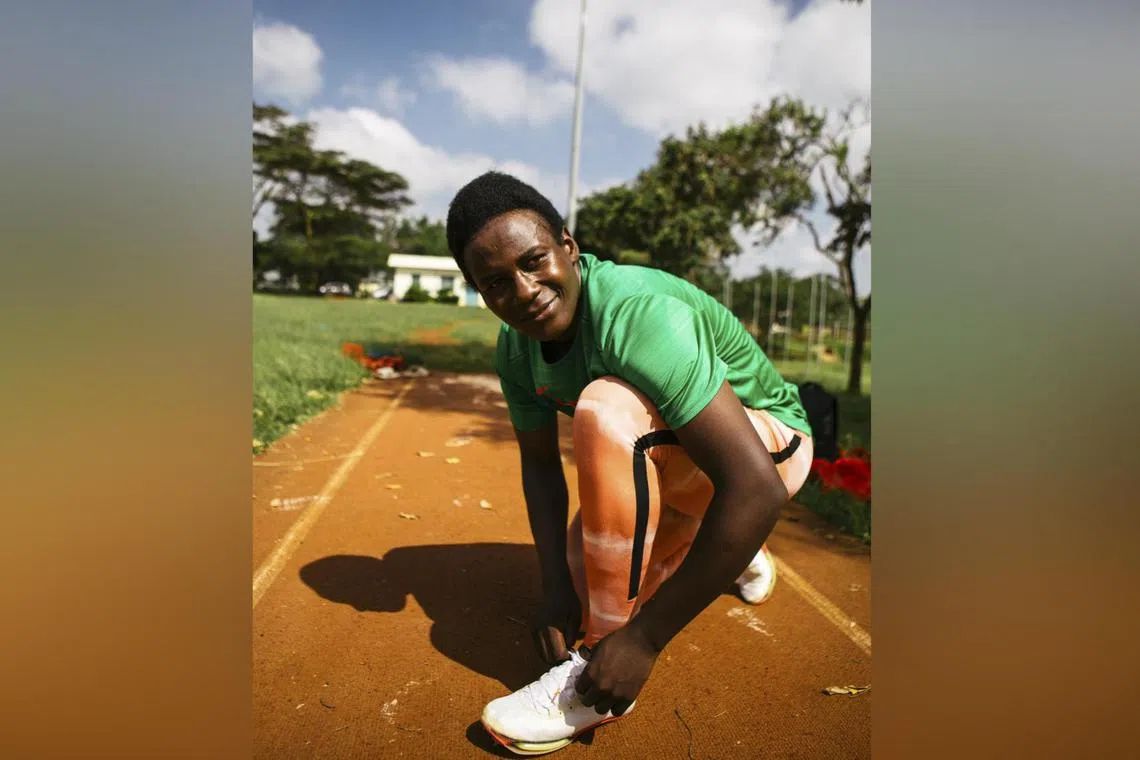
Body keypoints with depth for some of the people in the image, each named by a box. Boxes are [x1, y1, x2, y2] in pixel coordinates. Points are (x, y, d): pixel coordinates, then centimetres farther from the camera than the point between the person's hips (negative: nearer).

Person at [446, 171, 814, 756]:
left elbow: (757, 489, -39)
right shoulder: (517, 347, -10)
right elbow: (539, 464, 2)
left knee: (606, 405, -34)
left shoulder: (638, 313, -35)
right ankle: (728, 553, 33)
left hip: (771, 446, -7)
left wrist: (646, 638, -34)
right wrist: (557, 587, -12)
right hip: (662, 465, 8)